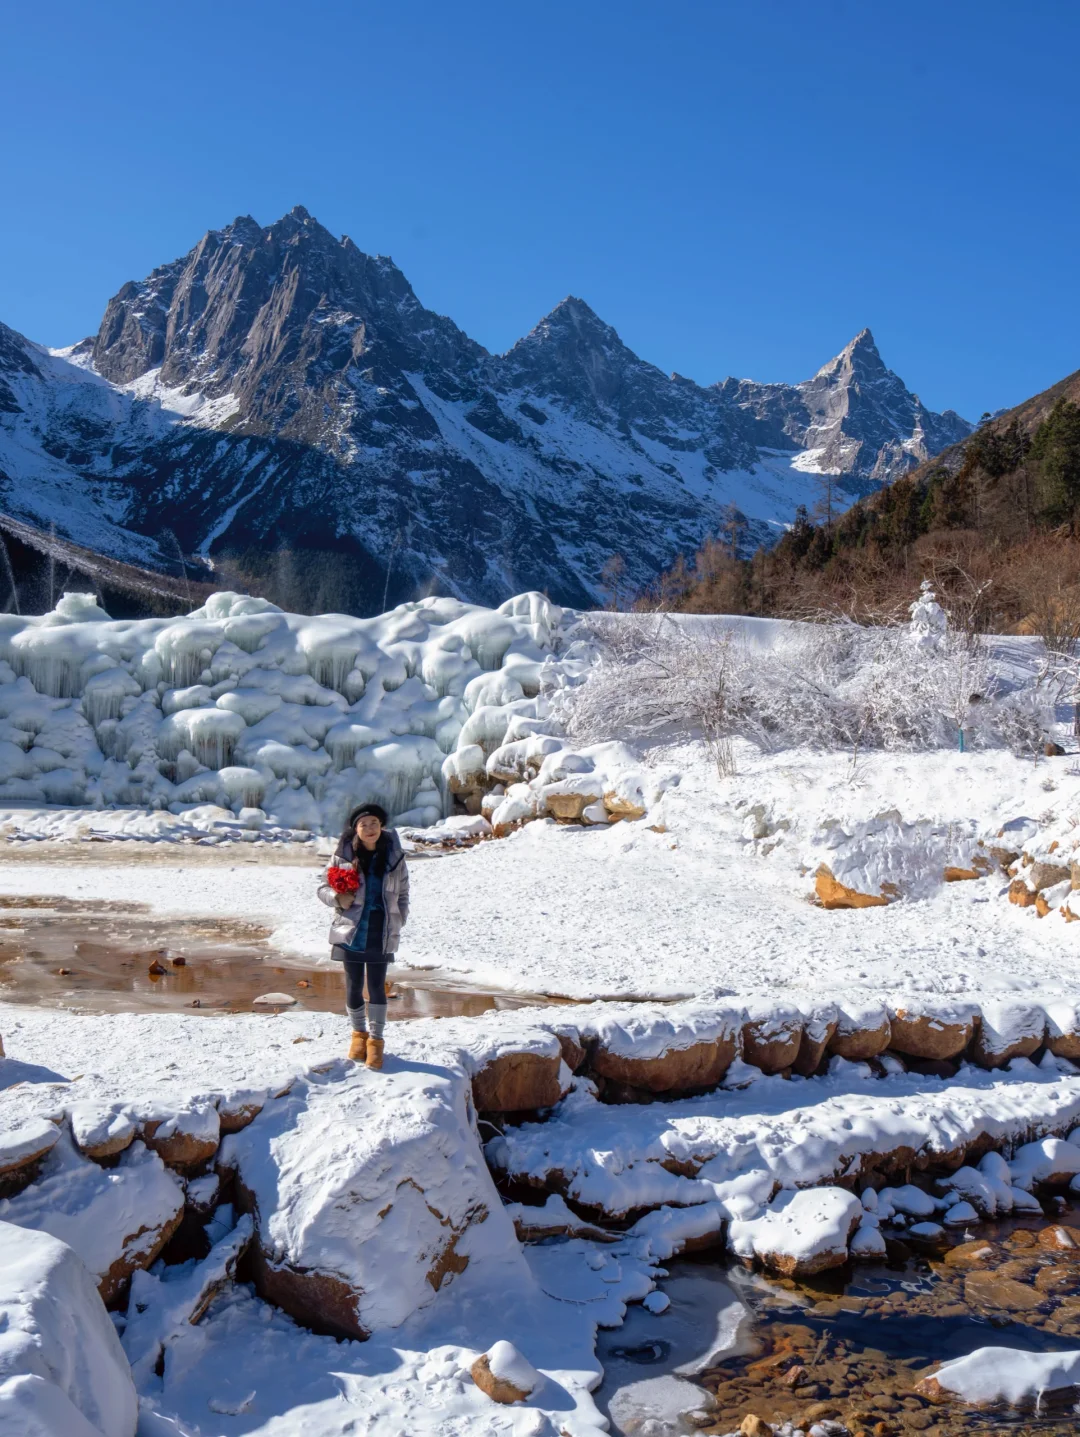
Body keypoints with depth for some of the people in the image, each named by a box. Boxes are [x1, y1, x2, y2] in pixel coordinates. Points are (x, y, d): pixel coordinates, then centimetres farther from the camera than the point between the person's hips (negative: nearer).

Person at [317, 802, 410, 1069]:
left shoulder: (394, 856, -1)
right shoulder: (343, 855, -5)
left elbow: (402, 894, 8)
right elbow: (324, 889, 3)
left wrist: (398, 922, 0)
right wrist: (337, 898, -18)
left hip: (382, 934, 0)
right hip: (351, 931, 0)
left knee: (377, 987, 6)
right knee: (354, 986, 9)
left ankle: (376, 1039, 18)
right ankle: (359, 1033, 30)